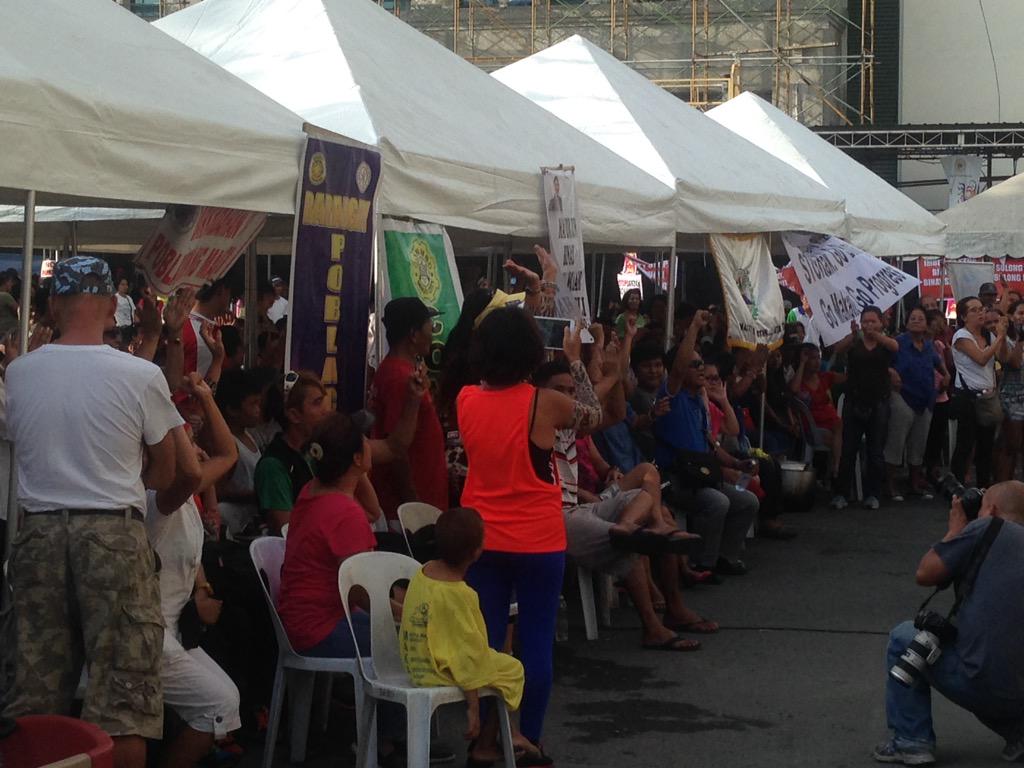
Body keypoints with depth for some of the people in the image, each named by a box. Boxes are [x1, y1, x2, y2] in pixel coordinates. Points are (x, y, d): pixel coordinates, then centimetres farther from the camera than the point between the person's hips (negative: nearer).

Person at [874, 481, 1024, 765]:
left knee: (903, 638, 17)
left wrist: (956, 529, 14)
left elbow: (925, 574, -1)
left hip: (984, 685, -7)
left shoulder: (987, 529, -5)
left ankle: (911, 741, 10)